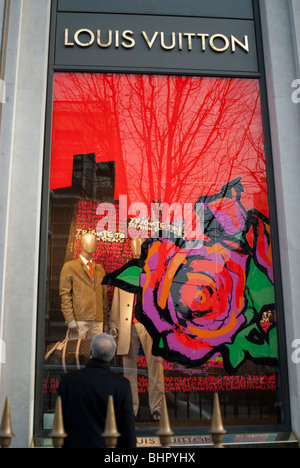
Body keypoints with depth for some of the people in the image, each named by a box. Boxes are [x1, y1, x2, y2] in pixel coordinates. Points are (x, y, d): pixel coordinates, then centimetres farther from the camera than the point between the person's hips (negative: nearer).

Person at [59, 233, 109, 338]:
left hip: (98, 321, 4)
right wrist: (70, 319, -10)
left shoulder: (100, 269, 20)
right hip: (79, 320, -4)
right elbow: (65, 295, -1)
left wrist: (104, 320, 12)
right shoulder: (69, 267, 6)